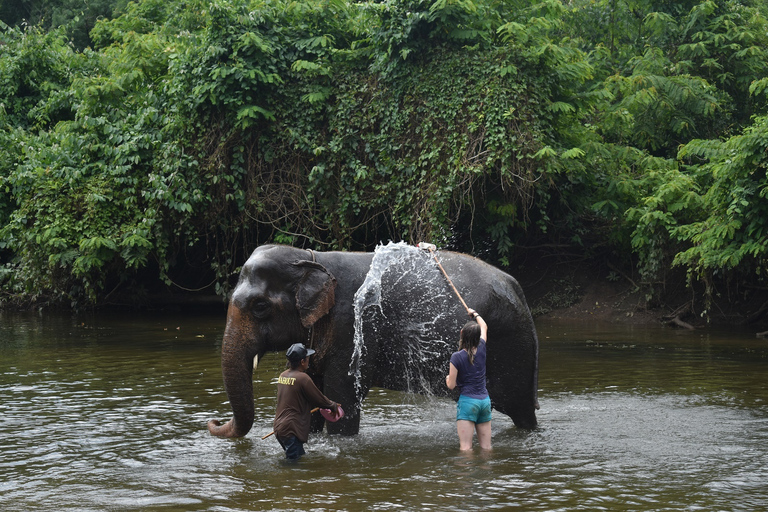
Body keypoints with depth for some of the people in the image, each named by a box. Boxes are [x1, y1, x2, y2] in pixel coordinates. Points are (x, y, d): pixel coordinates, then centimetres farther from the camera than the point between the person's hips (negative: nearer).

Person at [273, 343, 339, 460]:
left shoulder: (283, 375, 10)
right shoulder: (302, 378, -15)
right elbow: (319, 399, -5)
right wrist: (333, 406, 14)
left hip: (279, 427, 9)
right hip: (291, 431, -9)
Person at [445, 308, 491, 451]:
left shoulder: (457, 357, -11)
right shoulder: (481, 349, 2)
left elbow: (451, 385, -6)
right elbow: (484, 327, 24)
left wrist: (447, 378, 17)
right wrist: (475, 314, 42)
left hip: (468, 401, -5)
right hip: (485, 400, 5)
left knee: (466, 448, -10)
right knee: (486, 447, 8)